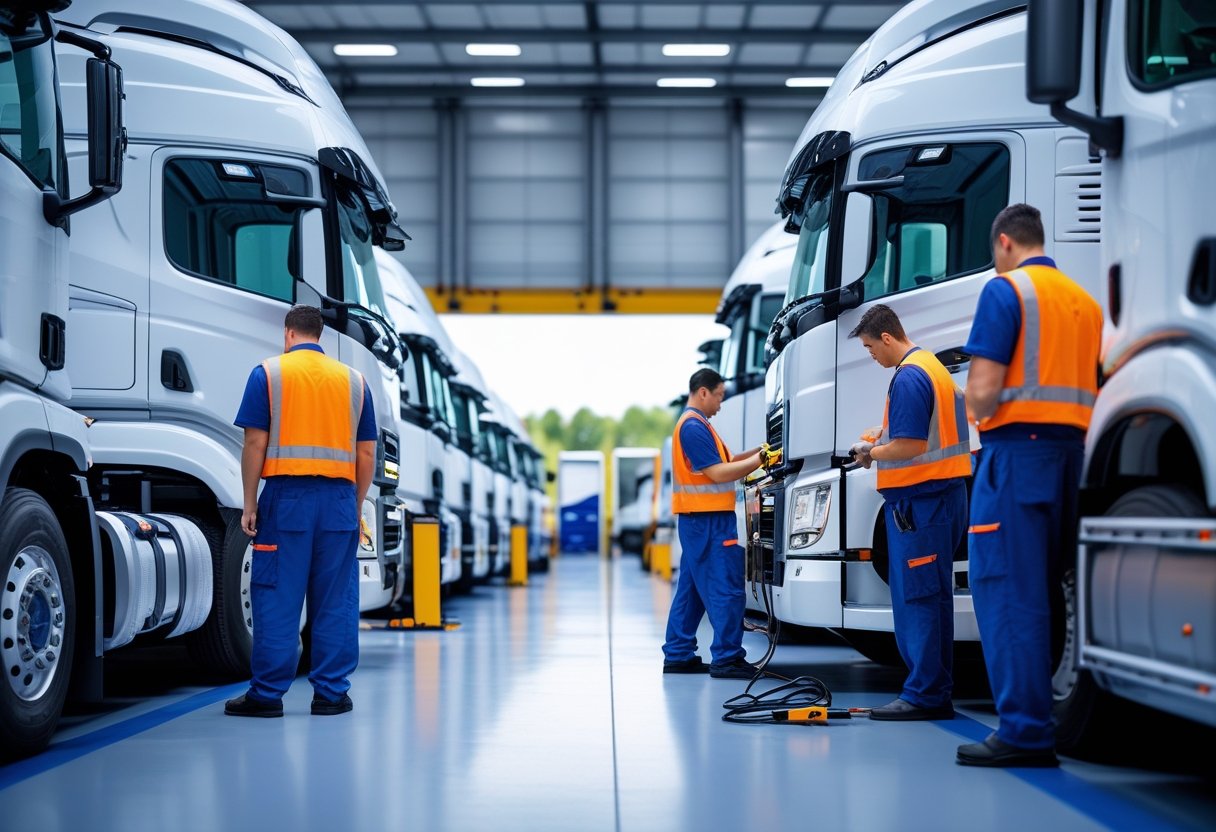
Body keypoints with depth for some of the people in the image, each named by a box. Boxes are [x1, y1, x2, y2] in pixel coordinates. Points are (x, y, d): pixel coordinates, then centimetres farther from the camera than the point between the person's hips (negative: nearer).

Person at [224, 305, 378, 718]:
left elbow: (255, 443, -4)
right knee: (335, 601, 6)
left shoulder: (268, 373, 2)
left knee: (276, 598, 0)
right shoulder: (353, 380, 12)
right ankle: (331, 693, 8)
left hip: (287, 497, -3)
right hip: (339, 498, 3)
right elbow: (366, 454, 12)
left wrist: (250, 505, 1)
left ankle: (268, 694, 2)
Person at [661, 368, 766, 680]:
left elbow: (718, 463, 19)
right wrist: (755, 461, -10)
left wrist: (753, 454, 9)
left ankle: (678, 655, 15)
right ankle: (727, 659, -9)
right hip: (708, 520, -11)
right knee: (726, 588, -9)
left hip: (698, 521, 11)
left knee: (692, 590, 12)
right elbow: (717, 473, -18)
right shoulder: (694, 426, -14)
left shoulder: (693, 424, 19)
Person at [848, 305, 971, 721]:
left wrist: (872, 453, -5)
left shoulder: (908, 377, -16)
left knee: (917, 600, -7)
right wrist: (883, 438, 19)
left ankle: (923, 696, -6)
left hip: (919, 500, -10)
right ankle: (937, 693, 15)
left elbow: (911, 447, -21)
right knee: (930, 597, 12)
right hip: (944, 495, 10)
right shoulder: (933, 366, 17)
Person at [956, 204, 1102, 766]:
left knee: (1006, 593, -7)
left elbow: (982, 389, -13)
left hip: (1018, 449, -7)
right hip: (1074, 451, 8)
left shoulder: (1006, 290, -6)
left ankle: (1025, 732, -11)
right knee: (1052, 590, 12)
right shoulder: (1085, 302, 17)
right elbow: (1096, 390, 22)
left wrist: (980, 411, 7)